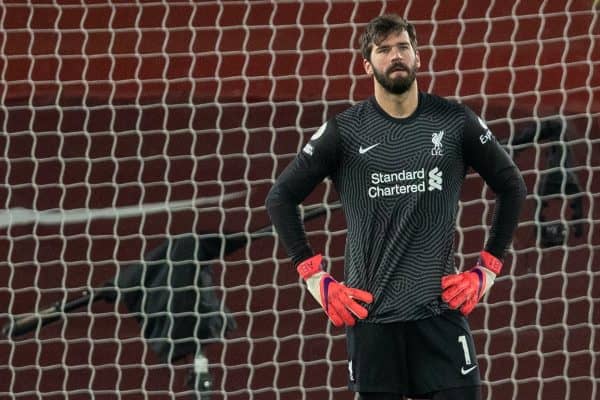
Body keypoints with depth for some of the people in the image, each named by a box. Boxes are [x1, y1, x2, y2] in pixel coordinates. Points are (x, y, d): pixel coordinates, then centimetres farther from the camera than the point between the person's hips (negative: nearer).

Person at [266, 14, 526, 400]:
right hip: (371, 311, 0)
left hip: (440, 308, 0)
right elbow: (281, 197, 7)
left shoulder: (455, 122, 3)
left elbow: (512, 187, 14)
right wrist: (317, 279, 2)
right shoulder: (344, 131, 1)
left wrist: (487, 272, 8)